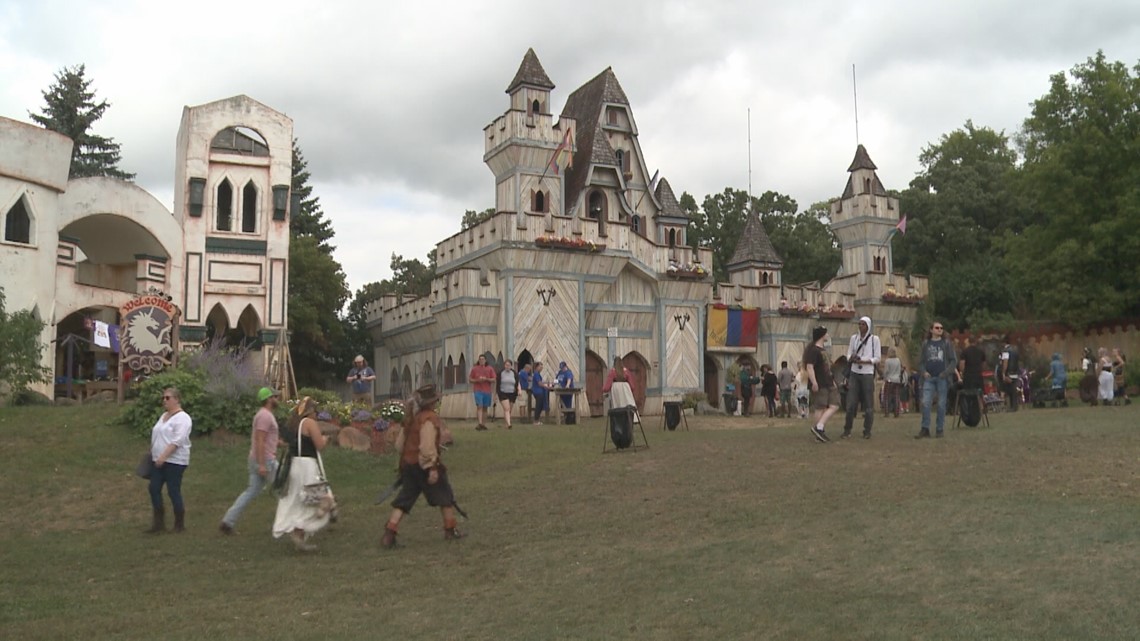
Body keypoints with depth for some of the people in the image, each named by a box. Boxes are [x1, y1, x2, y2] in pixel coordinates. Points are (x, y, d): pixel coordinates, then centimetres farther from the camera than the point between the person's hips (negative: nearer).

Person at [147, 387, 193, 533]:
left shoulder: (182, 418, -13)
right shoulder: (164, 416, 16)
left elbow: (177, 441, -22)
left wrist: (163, 456, -27)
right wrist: (154, 455, 19)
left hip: (174, 461, -9)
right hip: (158, 460, 9)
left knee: (173, 491, -3)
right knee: (154, 489, 4)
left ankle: (180, 524, 10)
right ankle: (159, 523, 13)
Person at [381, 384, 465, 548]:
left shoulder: (410, 417, 11)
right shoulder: (429, 419, -16)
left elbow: (399, 444, 15)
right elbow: (427, 446, -24)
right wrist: (432, 468, -24)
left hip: (407, 463, 8)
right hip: (424, 464, -8)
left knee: (404, 499, 8)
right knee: (445, 496, 9)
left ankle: (389, 534, -2)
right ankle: (450, 531, 18)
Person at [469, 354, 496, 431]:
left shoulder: (490, 369, 6)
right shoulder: (474, 368, 5)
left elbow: (493, 379, 2)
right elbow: (470, 379, 7)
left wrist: (486, 379, -14)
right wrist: (477, 380, -11)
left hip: (487, 391, 2)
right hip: (478, 390, -2)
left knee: (485, 408, 8)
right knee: (479, 406, -13)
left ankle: (484, 424, 14)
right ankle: (480, 423, -20)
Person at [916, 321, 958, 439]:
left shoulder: (947, 343, 7)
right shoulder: (926, 343, 13)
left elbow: (953, 360, 4)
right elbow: (921, 361, 14)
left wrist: (946, 372, -10)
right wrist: (924, 372, -3)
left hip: (942, 378, -1)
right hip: (929, 378, 1)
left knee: (941, 404, 1)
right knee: (925, 403, -7)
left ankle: (939, 429, 9)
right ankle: (925, 429, -5)